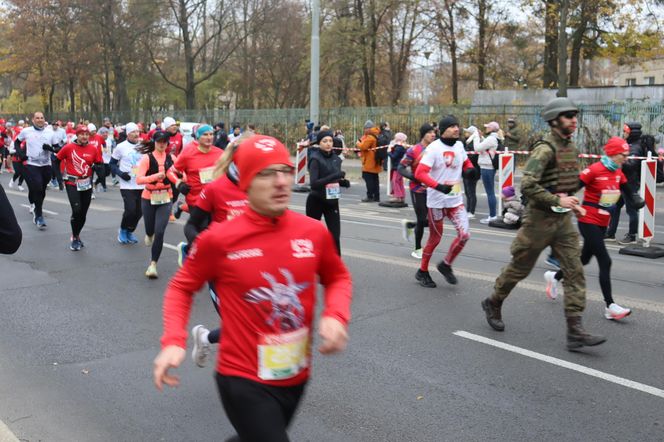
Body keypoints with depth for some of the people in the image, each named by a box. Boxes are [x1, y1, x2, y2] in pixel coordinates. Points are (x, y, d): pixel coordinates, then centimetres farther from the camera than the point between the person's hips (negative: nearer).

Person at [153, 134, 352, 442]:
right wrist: (173, 341, -16)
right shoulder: (218, 240, -17)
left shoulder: (314, 232, -8)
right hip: (244, 380, -5)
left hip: (296, 376, 5)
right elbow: (182, 287, -1)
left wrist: (336, 315, -10)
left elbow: (337, 277, 10)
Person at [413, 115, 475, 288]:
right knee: (435, 238, 6)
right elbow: (420, 173, -21)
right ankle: (422, 272, 26)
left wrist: (470, 169, -2)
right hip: (437, 201, -5)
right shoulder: (434, 148, -15)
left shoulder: (459, 145, 4)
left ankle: (446, 265, 17)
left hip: (456, 200, 5)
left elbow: (466, 163, 22)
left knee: (464, 234, -6)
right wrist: (438, 186, -33)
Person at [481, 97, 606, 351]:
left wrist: (571, 201, 11)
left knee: (574, 272, -2)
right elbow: (527, 185, -27)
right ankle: (493, 304, 33)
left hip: (563, 220, 7)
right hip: (540, 218, -7)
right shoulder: (545, 149, -17)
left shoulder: (571, 147, 10)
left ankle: (575, 332, -2)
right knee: (520, 268, 9)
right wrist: (557, 200, -26)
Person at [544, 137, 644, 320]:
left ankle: (554, 277, 42)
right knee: (605, 261, -10)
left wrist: (638, 201, -15)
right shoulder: (594, 170, -17)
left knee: (585, 258, 20)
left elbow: (630, 194, 4)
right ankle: (610, 306, -4)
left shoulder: (618, 173, 6)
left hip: (602, 223, 8)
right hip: (588, 221, -8)